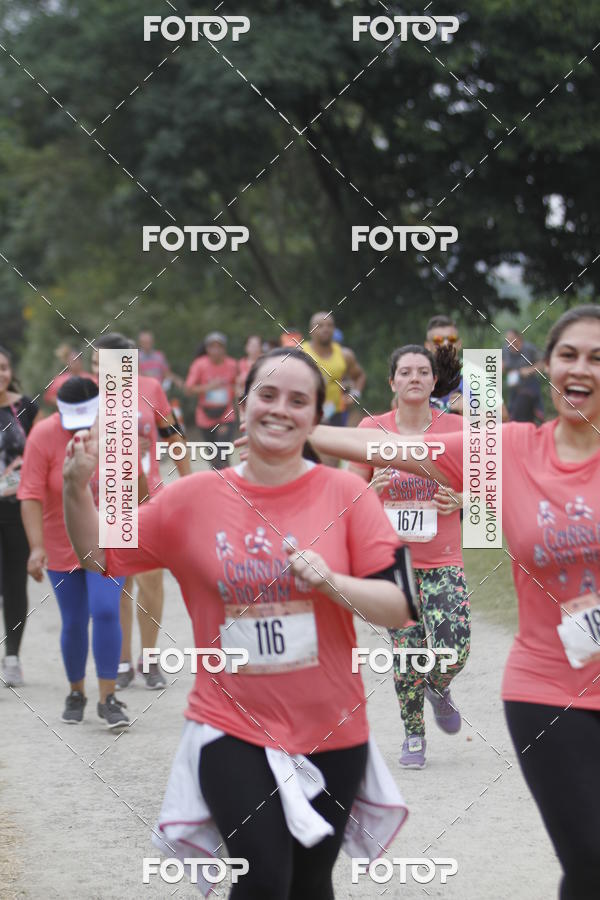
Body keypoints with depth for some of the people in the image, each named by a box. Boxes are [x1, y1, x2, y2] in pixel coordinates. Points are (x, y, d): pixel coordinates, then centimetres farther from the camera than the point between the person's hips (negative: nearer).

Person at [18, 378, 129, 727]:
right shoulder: (44, 436, -16)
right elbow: (31, 496, -20)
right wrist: (37, 547, -29)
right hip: (62, 546, 0)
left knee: (105, 612, -16)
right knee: (74, 623, 6)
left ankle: (108, 698, -8)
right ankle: (76, 693, 29)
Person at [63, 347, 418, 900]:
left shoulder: (346, 495, -5)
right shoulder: (196, 498, -2)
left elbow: (400, 608, -8)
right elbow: (99, 553, 7)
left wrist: (331, 583, -24)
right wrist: (77, 487, -10)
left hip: (332, 734, 1)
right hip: (233, 731, -1)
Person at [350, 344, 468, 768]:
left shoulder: (456, 429, 0)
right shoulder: (372, 430, 0)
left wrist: (461, 501, -12)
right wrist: (374, 490, -15)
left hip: (444, 560, 0)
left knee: (454, 651, -11)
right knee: (407, 651, -2)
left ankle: (438, 689, 25)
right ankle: (414, 736, 19)